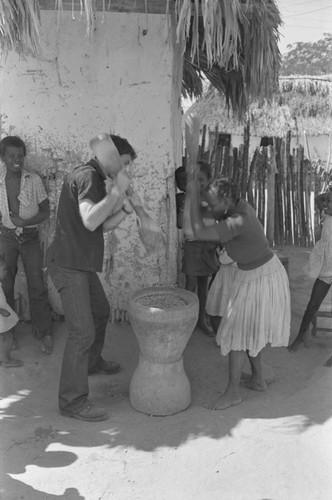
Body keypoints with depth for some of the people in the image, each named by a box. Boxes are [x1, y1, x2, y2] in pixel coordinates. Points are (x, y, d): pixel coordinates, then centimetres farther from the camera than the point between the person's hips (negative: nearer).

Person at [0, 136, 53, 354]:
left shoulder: (34, 180, -8)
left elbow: (46, 211, -4)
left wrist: (24, 222, -17)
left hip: (30, 237, -1)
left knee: (37, 287, -2)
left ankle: (45, 333, 9)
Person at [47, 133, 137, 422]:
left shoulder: (99, 180, 16)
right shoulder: (88, 176, -16)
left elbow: (105, 225, 14)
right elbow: (90, 221, -30)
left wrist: (125, 207, 1)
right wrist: (117, 191, -23)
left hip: (82, 263, 11)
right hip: (68, 264, -11)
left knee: (101, 312, 24)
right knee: (82, 331, -9)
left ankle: (92, 362, 46)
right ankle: (72, 400, 1)